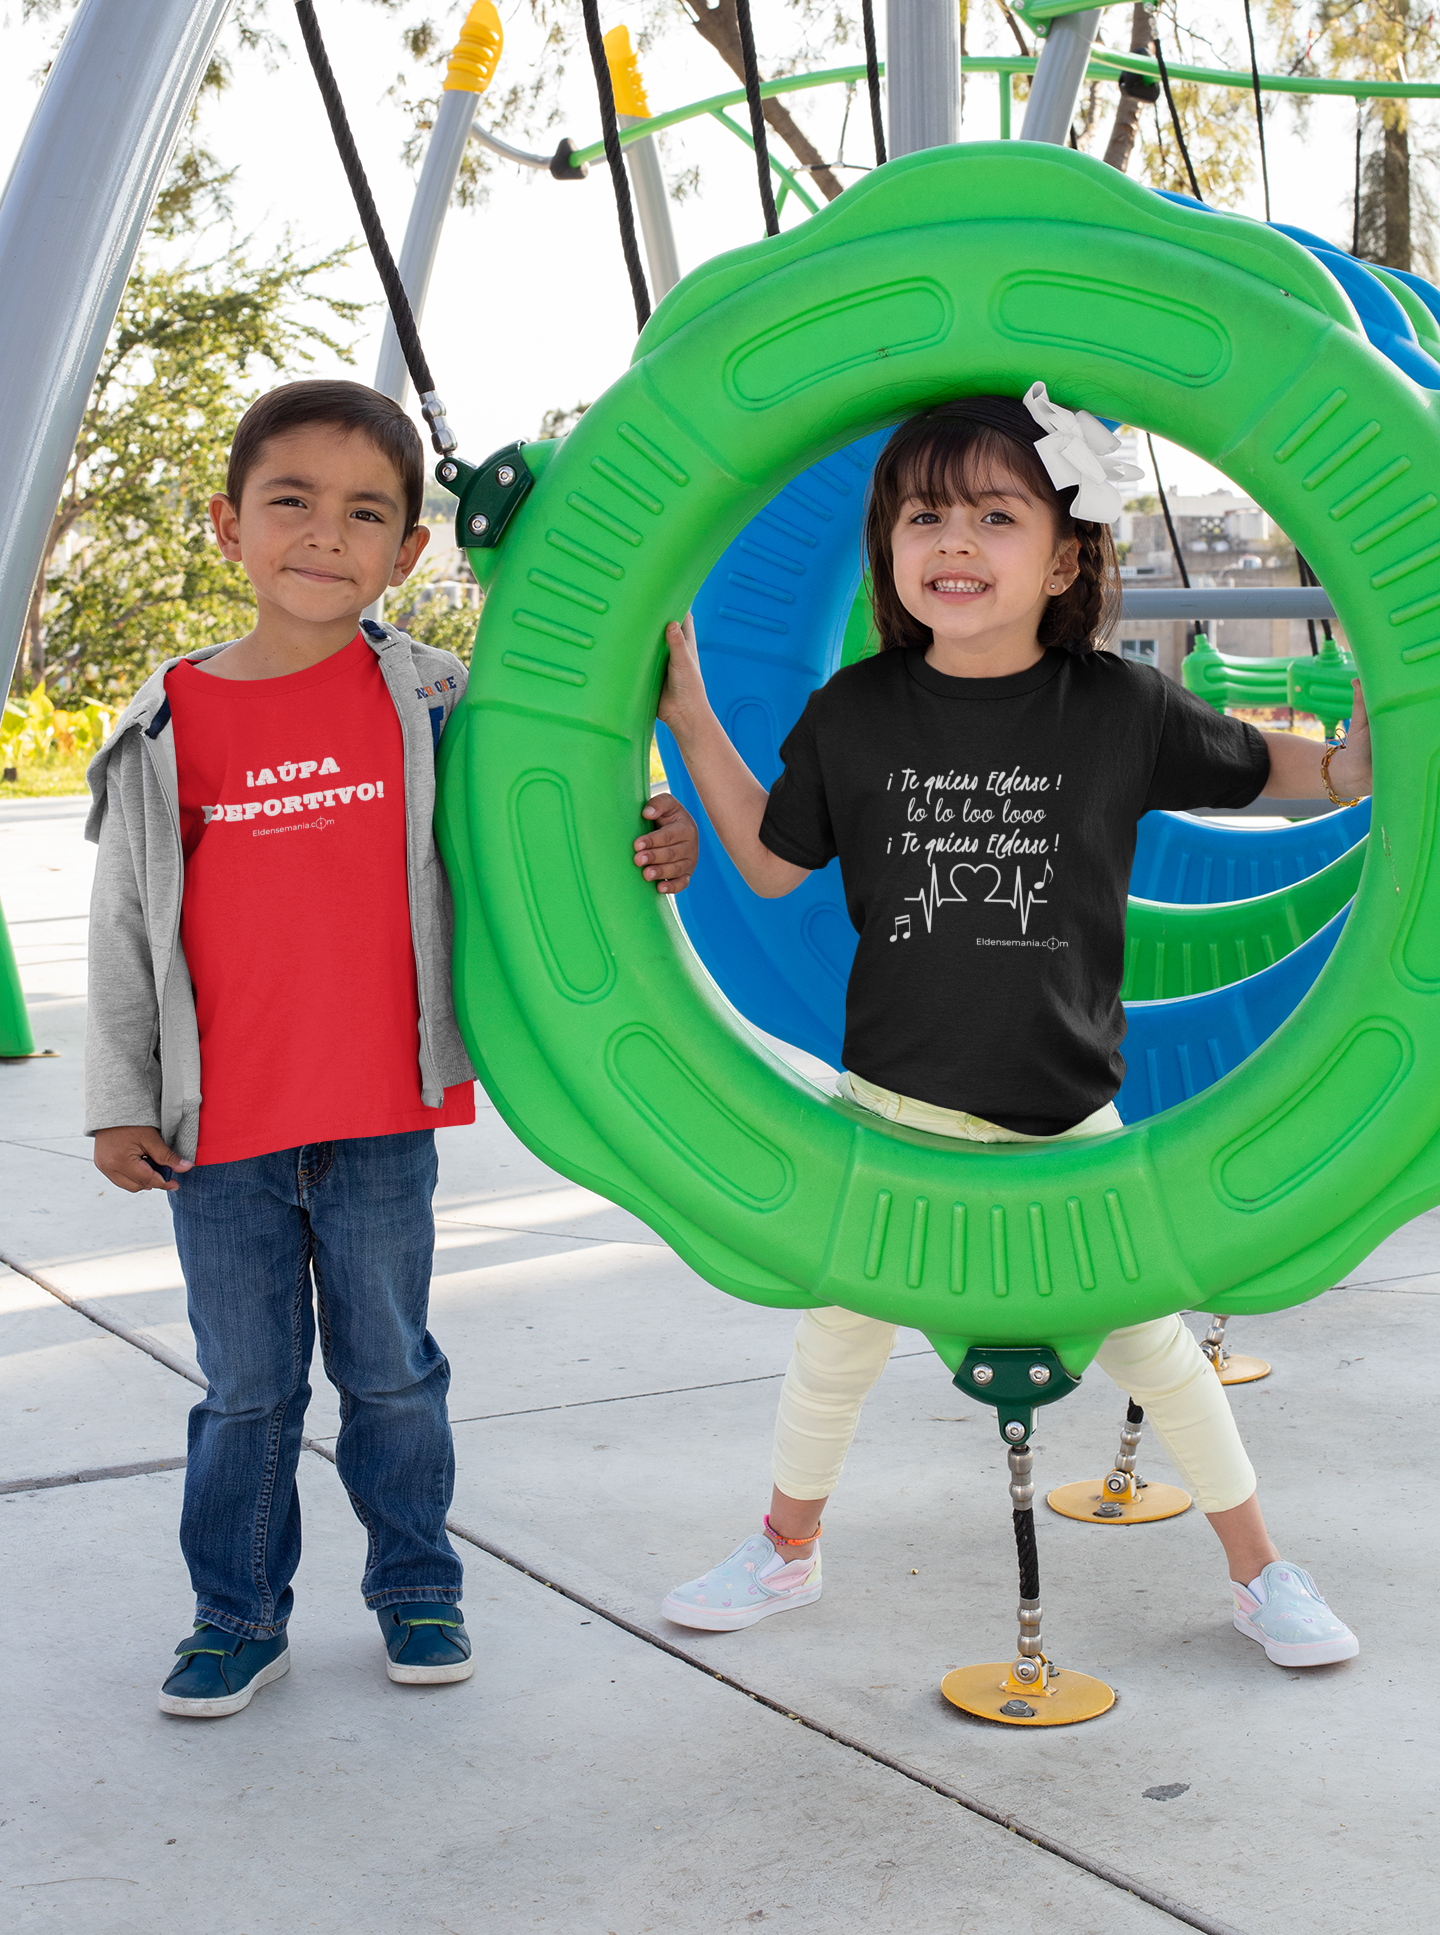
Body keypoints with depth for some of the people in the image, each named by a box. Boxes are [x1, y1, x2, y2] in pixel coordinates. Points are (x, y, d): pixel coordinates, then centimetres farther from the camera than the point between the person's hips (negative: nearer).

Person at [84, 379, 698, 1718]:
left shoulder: (430, 705, -2)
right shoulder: (169, 729, -2)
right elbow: (123, 928, 3)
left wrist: (644, 852, -11)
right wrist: (119, 1102, 2)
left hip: (383, 1121, 0)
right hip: (218, 1132, 0)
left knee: (391, 1370, 13)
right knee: (246, 1386, 12)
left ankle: (415, 1586, 31)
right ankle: (238, 1614, 27)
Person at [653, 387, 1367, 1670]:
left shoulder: (1120, 708, -9)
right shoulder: (857, 712, -5)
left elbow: (1321, 779, 4)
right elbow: (772, 862, 8)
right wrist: (691, 718, 3)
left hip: (1066, 1117, -1)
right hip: (894, 1102, 1)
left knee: (1148, 1337, 8)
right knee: (840, 1331, 14)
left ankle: (1261, 1572, 28)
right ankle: (787, 1550, 38)